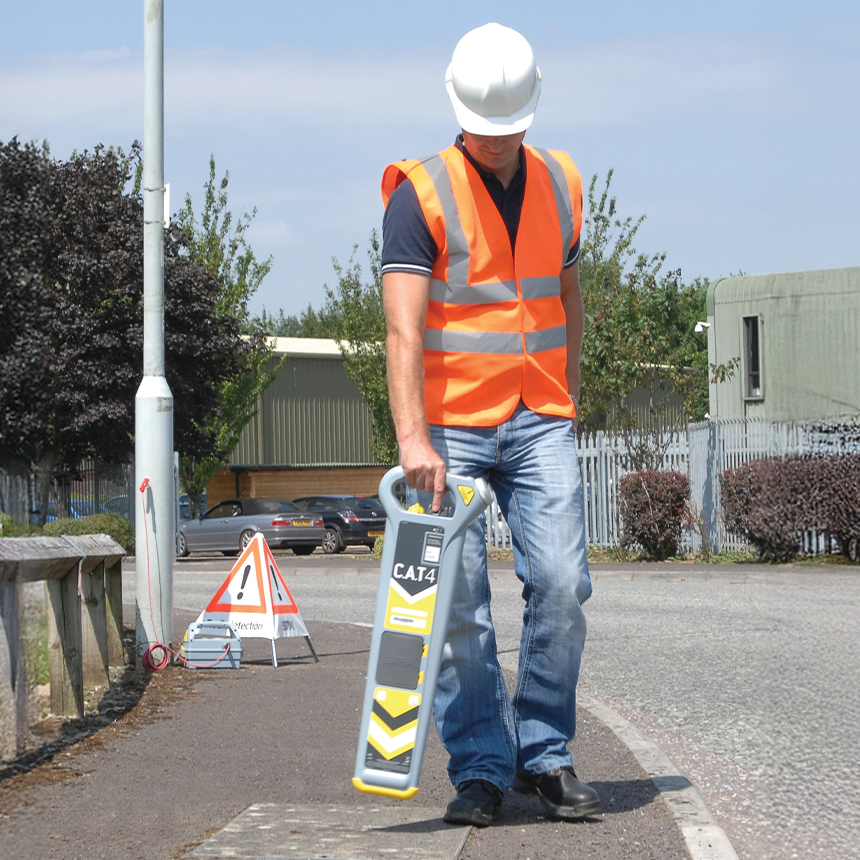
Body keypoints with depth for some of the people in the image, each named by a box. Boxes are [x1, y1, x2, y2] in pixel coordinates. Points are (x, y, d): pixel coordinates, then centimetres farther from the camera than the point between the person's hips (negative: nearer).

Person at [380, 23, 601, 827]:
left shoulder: (560, 184, 9)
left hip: (539, 425, 4)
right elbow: (404, 328, -16)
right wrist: (412, 438, -26)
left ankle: (545, 755, 7)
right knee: (457, 606, -3)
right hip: (451, 424, -3)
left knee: (561, 585, -6)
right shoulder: (420, 194, -8)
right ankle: (480, 768, 7)